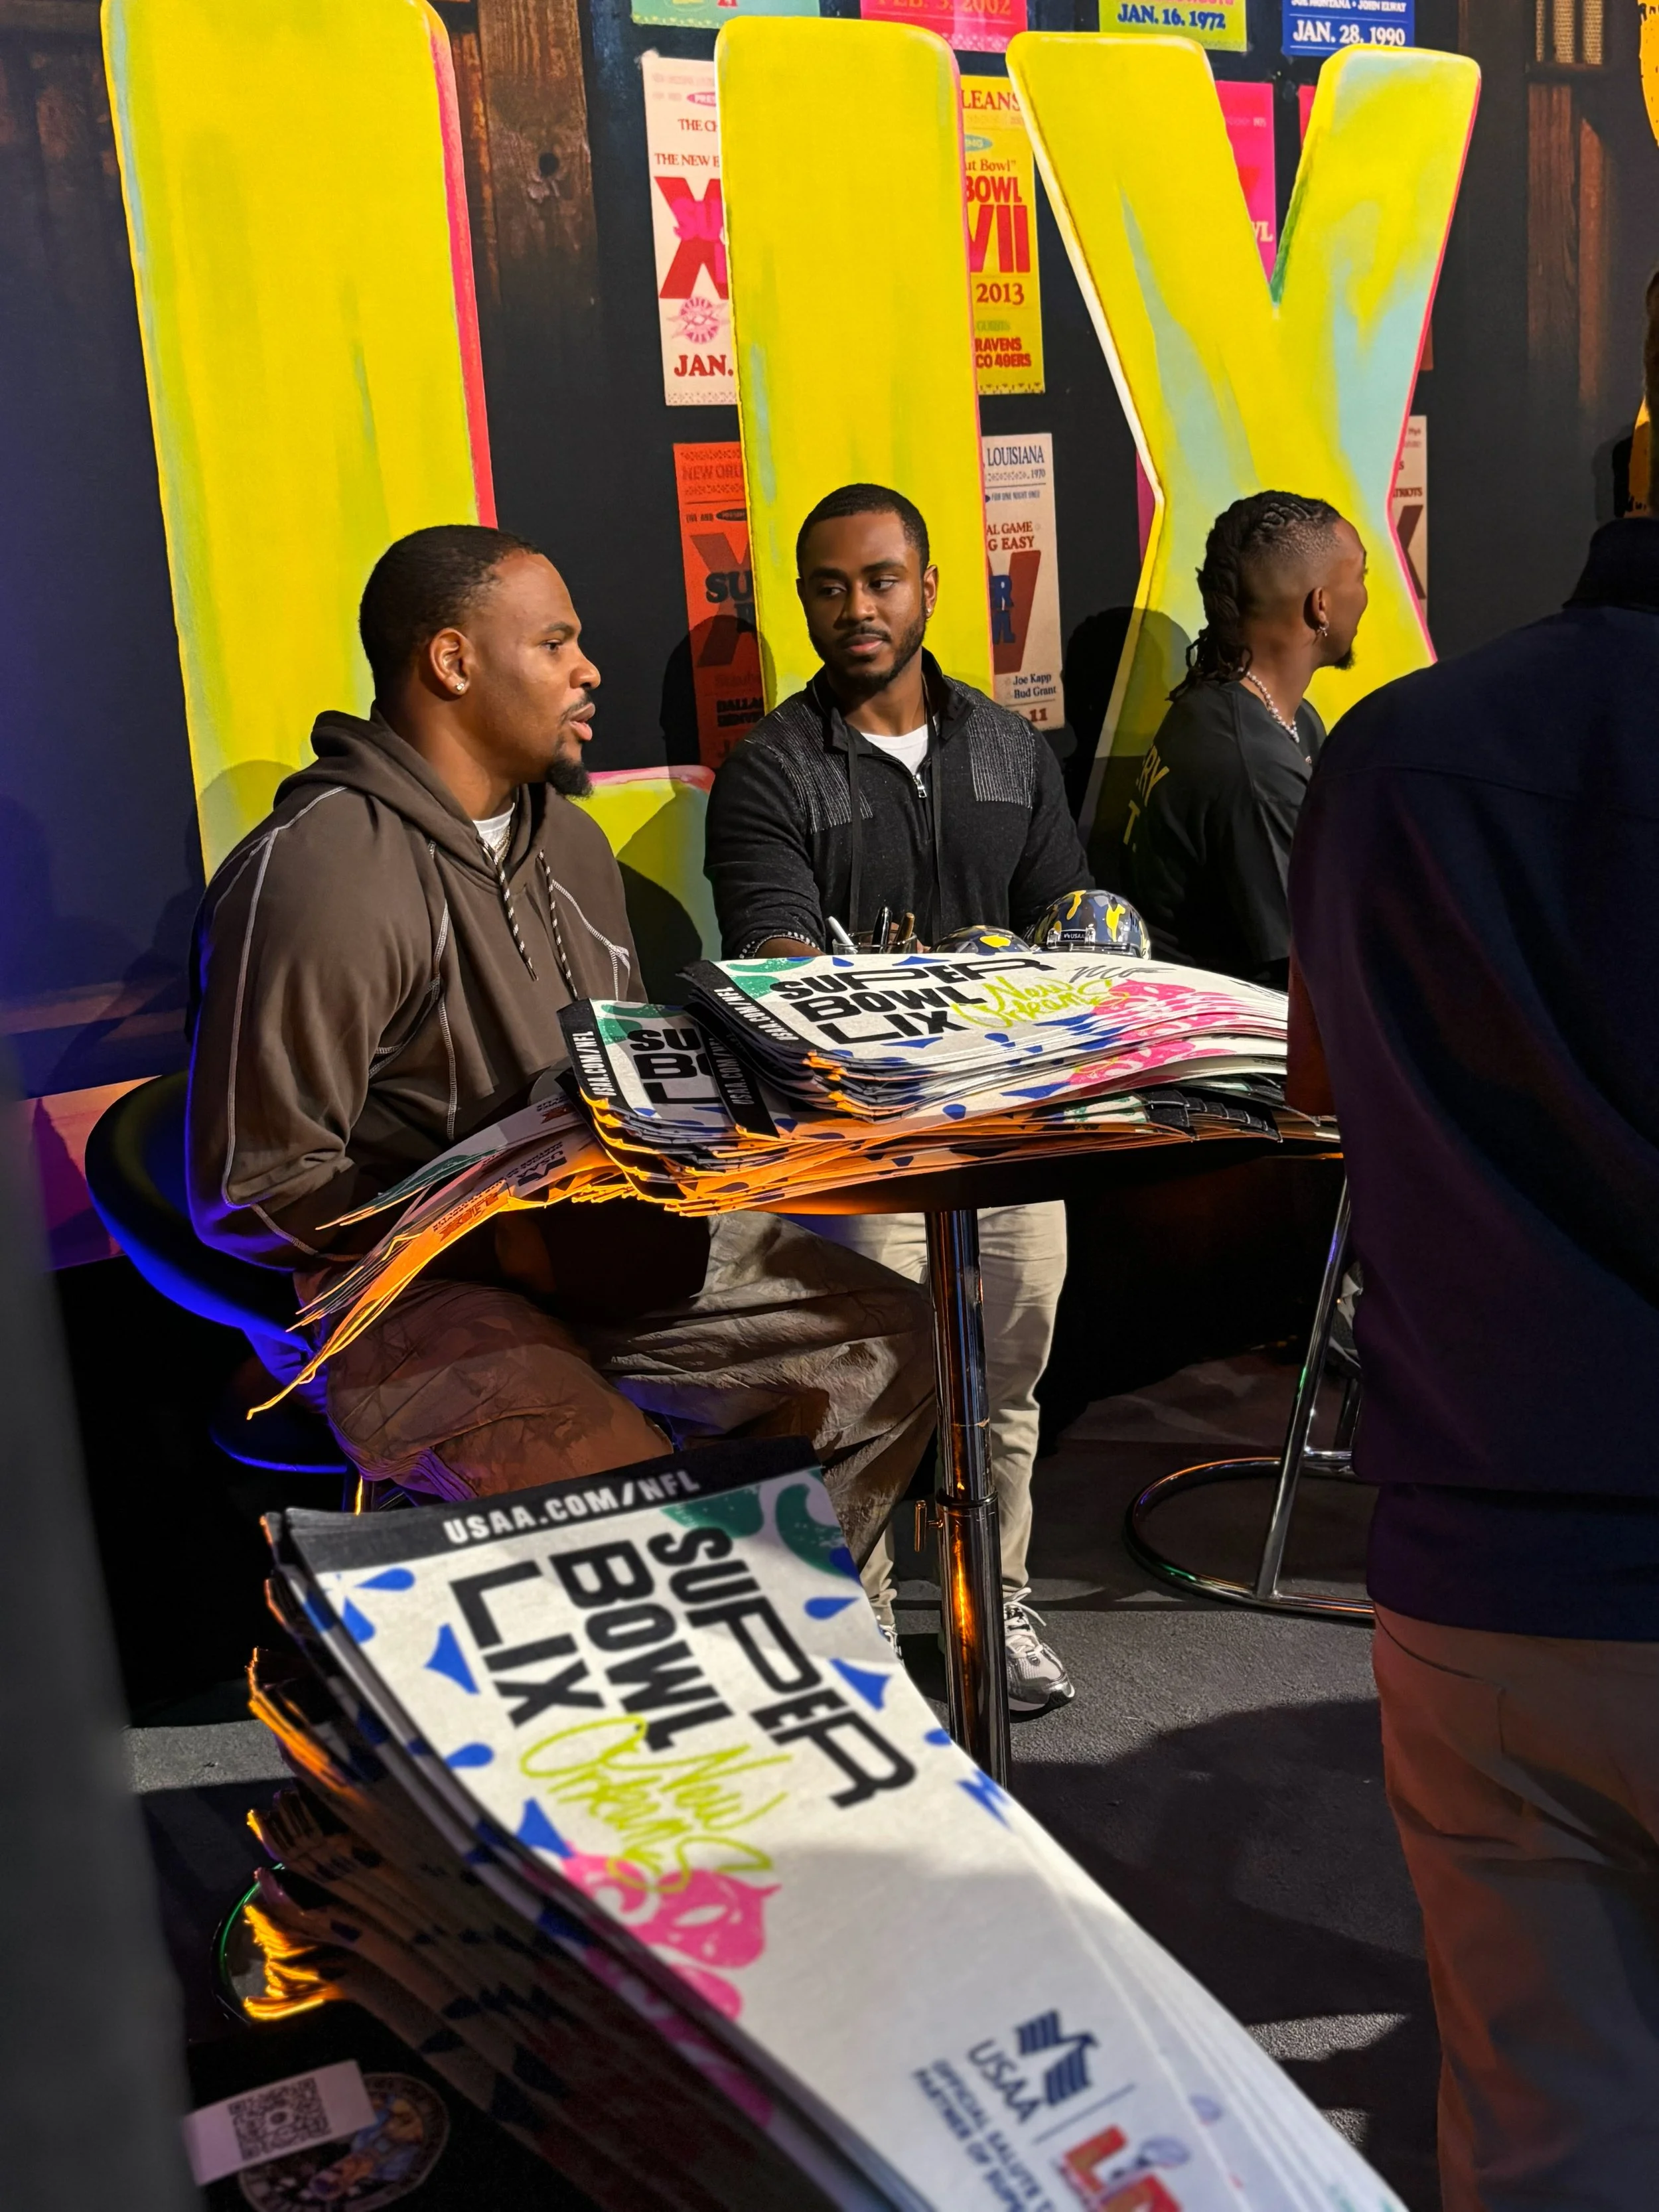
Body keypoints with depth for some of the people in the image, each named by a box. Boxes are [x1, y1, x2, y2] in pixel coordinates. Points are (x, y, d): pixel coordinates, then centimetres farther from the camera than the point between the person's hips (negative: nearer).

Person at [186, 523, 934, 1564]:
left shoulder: (567, 837, 12)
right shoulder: (316, 874, -18)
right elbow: (254, 1191, -19)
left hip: (592, 1234, 8)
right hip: (409, 1284, -8)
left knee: (887, 1339, 3)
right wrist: (519, 1244, -21)